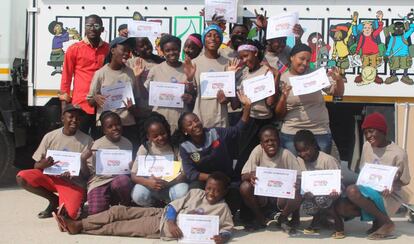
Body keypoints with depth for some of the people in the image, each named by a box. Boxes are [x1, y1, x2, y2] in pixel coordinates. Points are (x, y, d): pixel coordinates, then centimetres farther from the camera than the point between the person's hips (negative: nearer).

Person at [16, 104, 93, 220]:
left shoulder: (86, 140, -6)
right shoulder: (50, 137, 1)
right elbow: (36, 166, 4)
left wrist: (76, 173, -26)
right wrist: (43, 165, -20)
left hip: (73, 183, -4)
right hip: (50, 176, 4)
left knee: (70, 214, -30)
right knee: (21, 177, -21)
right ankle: (54, 200, 2)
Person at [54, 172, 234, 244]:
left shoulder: (222, 208, -5)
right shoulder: (196, 193, 6)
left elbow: (228, 229, -6)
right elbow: (173, 206, 4)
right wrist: (171, 221, -16)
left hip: (164, 229, -5)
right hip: (163, 215, 5)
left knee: (122, 227, -8)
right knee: (119, 211, -3)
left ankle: (80, 228, 3)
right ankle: (78, 224, 5)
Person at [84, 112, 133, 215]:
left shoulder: (127, 144, 8)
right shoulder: (97, 145, 1)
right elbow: (89, 171, 2)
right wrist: (83, 159, -16)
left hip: (119, 178, 1)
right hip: (99, 181, -1)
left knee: (122, 180, -37)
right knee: (95, 212, -24)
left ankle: (127, 205, -5)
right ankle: (109, 201, 12)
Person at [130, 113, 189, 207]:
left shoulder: (175, 146, -7)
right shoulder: (144, 148, -4)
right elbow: (134, 175, -8)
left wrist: (168, 182, -29)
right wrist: (148, 182, -29)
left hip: (172, 185, 0)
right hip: (151, 186, 1)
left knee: (183, 191, -33)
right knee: (138, 195, -31)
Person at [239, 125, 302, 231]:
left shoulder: (287, 155, -15)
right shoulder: (258, 151, -12)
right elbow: (243, 176, -14)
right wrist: (250, 175, -39)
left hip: (281, 195, -1)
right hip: (261, 194, 1)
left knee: (297, 197, -31)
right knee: (245, 187, -27)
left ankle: (282, 219, 3)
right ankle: (260, 218, -2)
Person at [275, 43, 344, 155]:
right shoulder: (282, 79, 1)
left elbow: (338, 93, 8)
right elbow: (278, 115, 1)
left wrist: (339, 79, -11)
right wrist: (284, 97, -16)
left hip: (320, 133, 1)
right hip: (291, 134, -1)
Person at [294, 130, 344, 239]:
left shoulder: (327, 160, -20)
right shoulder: (299, 161, -4)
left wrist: (335, 192, -39)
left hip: (329, 194, -4)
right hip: (312, 194, 4)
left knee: (321, 199, -35)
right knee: (306, 206, -26)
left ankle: (338, 221, -10)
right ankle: (319, 216, 8)